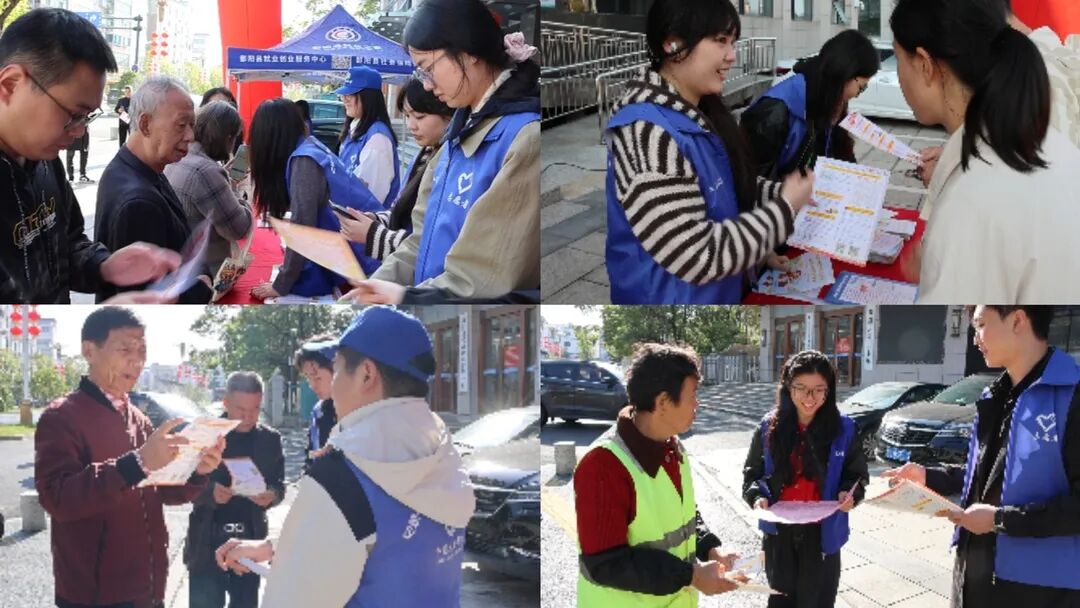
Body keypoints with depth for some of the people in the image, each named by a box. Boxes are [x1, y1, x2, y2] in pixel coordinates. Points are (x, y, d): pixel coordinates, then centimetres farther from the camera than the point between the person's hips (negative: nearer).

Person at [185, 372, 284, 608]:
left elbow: (278, 485, 8)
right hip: (208, 541, -3)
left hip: (250, 540, 3)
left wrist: (271, 495, -16)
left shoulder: (270, 439, 5)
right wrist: (209, 491, -25)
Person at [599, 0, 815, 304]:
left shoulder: (697, 112, 4)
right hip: (670, 297, -9)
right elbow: (697, 256, -29)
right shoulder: (646, 132, -27)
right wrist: (785, 209, -19)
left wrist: (782, 193, -1)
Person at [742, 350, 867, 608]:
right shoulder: (770, 427, -4)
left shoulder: (843, 429, -7)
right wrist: (757, 495, -15)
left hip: (822, 534, -1)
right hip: (779, 533, 2)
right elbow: (752, 473, 4)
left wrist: (850, 494, -19)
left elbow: (857, 474, 2)